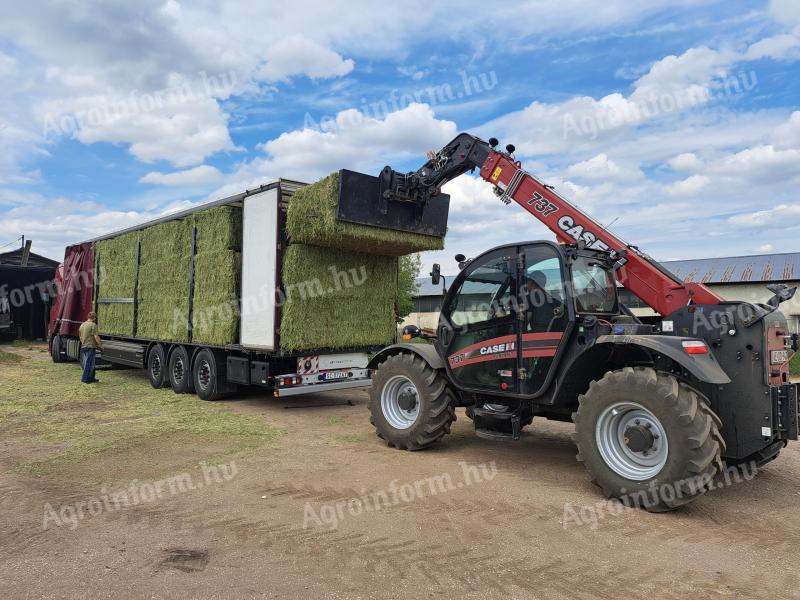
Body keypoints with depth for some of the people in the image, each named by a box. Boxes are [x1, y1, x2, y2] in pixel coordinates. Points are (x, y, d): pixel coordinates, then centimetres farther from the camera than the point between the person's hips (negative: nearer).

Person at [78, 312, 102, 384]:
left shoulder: (82, 325, 13)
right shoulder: (93, 325, -11)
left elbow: (80, 337, 20)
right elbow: (96, 337, -17)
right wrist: (100, 345, -8)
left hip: (83, 347, 8)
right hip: (91, 347, -8)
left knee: (86, 363, 14)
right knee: (89, 363, -3)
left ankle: (91, 378, 19)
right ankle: (86, 379, -2)